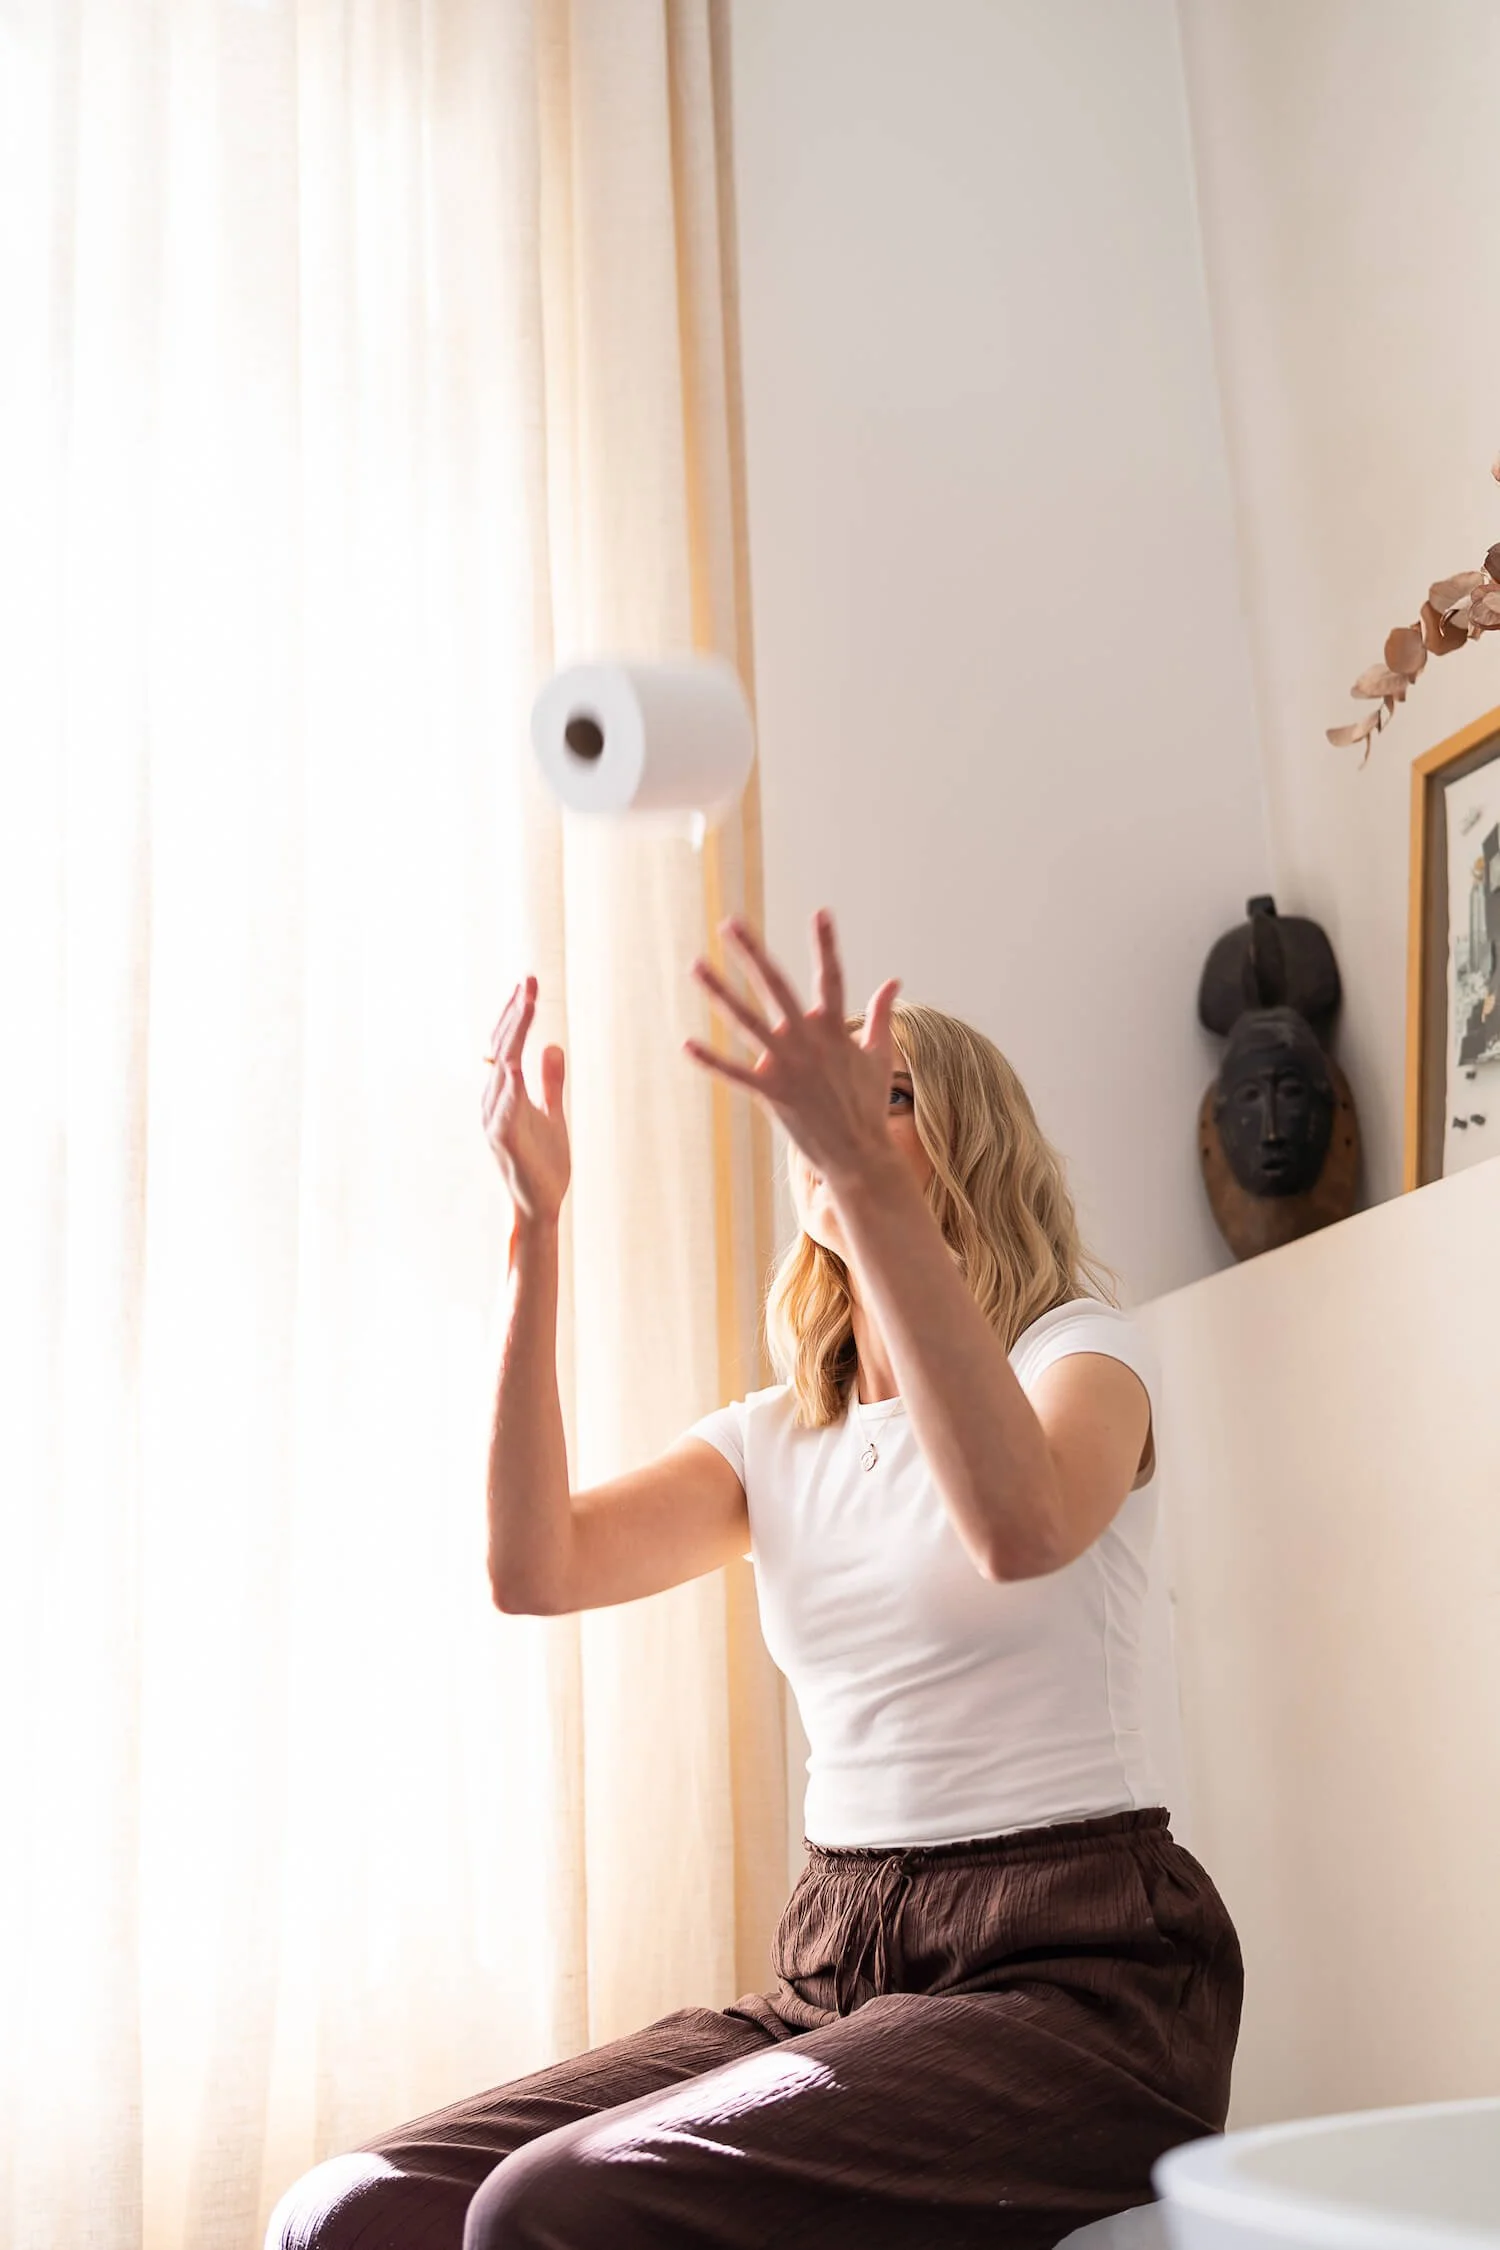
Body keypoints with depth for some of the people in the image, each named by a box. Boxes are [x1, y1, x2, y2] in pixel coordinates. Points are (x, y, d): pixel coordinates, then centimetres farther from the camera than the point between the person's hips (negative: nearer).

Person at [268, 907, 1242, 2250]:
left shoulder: (1081, 1347, 0)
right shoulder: (777, 1439, 15)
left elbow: (1022, 1527, -26)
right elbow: (536, 1567, -4)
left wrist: (867, 1173, -31)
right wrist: (537, 1221, -8)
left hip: (1076, 1969, -5)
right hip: (838, 1971, 5)